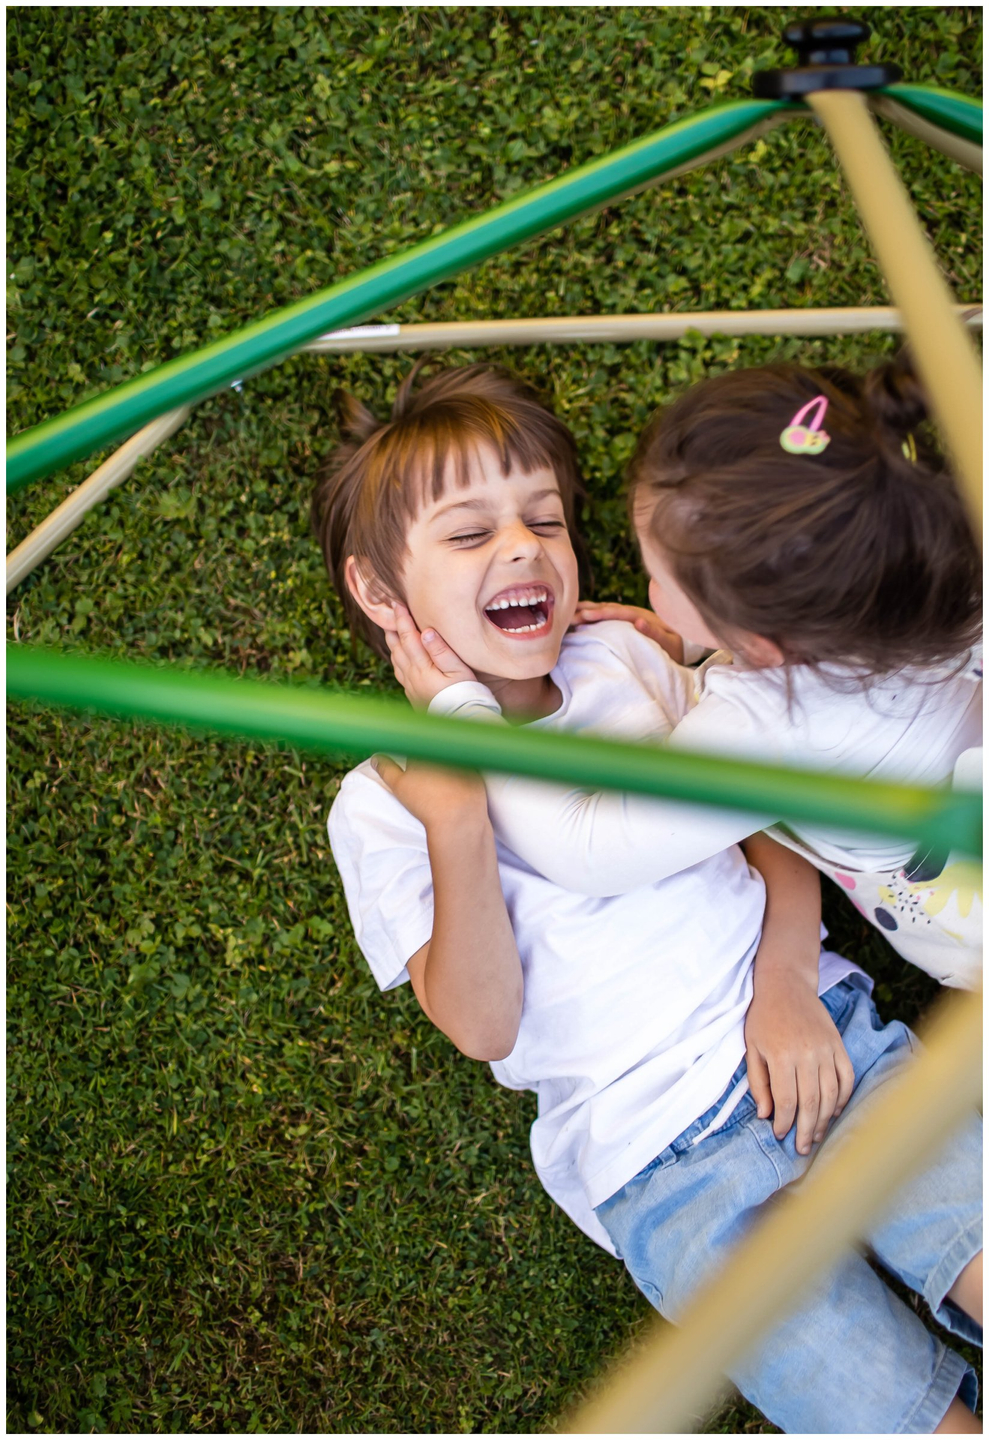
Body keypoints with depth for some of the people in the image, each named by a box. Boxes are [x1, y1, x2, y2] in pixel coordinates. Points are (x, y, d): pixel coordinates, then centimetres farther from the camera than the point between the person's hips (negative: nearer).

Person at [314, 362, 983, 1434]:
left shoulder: (623, 656, 9)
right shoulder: (381, 804, -1)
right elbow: (484, 1026, -8)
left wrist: (785, 980, -7)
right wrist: (457, 827, -22)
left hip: (820, 1035, 4)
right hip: (663, 1164, -3)